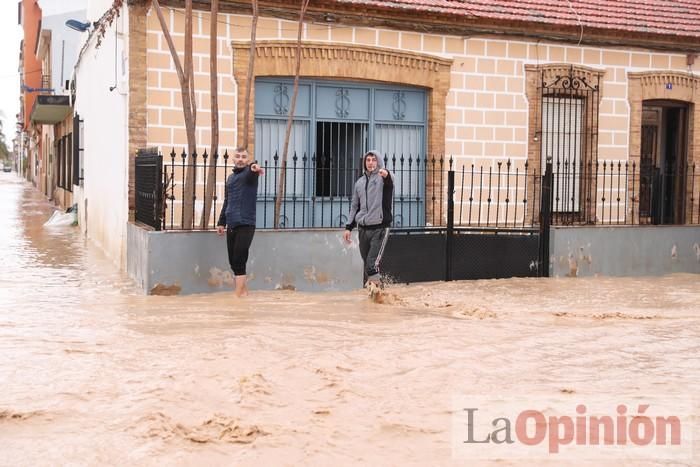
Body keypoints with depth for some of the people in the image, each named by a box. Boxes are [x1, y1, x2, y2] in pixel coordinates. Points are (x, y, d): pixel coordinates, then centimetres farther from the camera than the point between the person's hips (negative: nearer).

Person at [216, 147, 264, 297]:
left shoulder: (250, 173, -3)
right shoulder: (230, 178, 16)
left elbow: (252, 170, -30)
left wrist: (255, 167, -53)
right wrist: (221, 222, 19)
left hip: (246, 224, -7)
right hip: (231, 225, 7)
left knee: (239, 261, -12)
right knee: (233, 261, 7)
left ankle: (239, 295, -10)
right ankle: (244, 292, 17)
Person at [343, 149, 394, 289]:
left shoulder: (383, 178, -2)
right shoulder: (359, 182, 15)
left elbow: (389, 182, -28)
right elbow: (354, 206, 20)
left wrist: (386, 175, -53)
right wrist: (348, 227, 13)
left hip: (380, 228, -5)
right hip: (363, 229, 5)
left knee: (373, 262, -17)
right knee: (366, 262, 10)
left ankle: (374, 284, -11)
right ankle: (368, 288, 20)